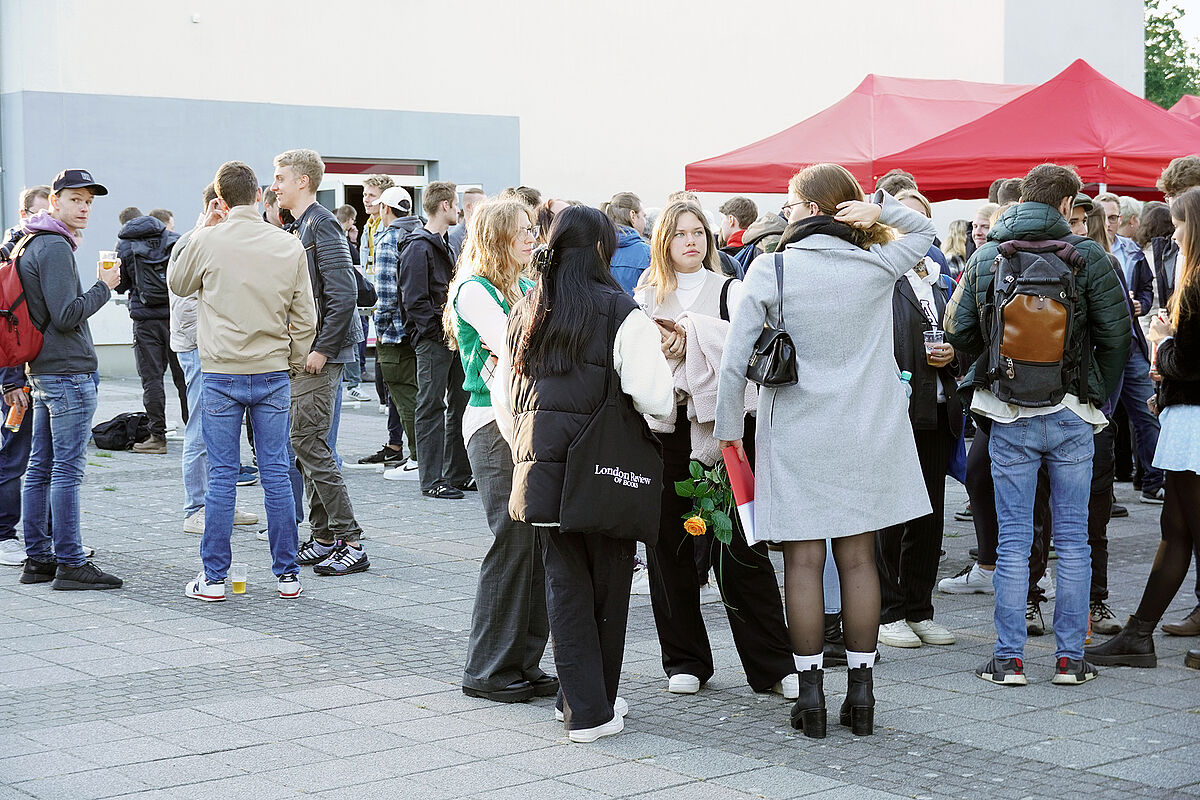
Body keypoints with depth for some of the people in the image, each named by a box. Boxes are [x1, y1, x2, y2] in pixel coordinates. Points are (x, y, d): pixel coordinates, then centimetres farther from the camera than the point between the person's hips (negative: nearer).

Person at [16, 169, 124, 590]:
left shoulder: (29, 244, 18)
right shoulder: (55, 247, -13)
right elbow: (66, 315, -20)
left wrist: (16, 377, 24)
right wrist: (103, 286, -6)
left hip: (41, 373, 10)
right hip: (69, 373, -10)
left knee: (40, 468, 11)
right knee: (67, 470, -7)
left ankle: (37, 559, 15)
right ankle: (70, 564, -5)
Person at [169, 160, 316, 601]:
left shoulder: (207, 241, -7)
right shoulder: (290, 247, -1)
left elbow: (178, 284, 13)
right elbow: (304, 320, 2)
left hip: (221, 374, -2)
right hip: (273, 373, 2)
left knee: (221, 477, 4)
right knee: (276, 474, 7)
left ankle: (214, 577, 8)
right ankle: (287, 575, 12)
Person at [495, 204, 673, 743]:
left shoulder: (525, 311, 9)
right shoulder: (620, 311, -9)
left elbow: (503, 395, 14)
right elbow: (653, 395, -17)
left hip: (542, 465, 5)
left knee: (564, 583, 9)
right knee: (608, 586, 9)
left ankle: (581, 703, 8)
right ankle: (596, 707, 17)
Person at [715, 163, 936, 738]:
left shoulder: (771, 269, -6)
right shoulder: (878, 265, 0)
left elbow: (735, 359, -6)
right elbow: (925, 230, 22)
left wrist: (729, 430, 4)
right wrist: (880, 210, 3)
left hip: (796, 433, -2)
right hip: (866, 431, 3)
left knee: (803, 561, 3)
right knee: (858, 558, 8)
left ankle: (810, 694, 7)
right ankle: (860, 693, 13)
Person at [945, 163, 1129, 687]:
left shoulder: (985, 257, 2)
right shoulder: (1086, 256, -5)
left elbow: (961, 333, 4)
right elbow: (1116, 334, -5)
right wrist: (1100, 394, 9)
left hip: (1009, 418, 1)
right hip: (1073, 415, -1)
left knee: (1013, 539, 6)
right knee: (1072, 539, 7)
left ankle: (1009, 658, 7)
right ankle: (1070, 658, 10)